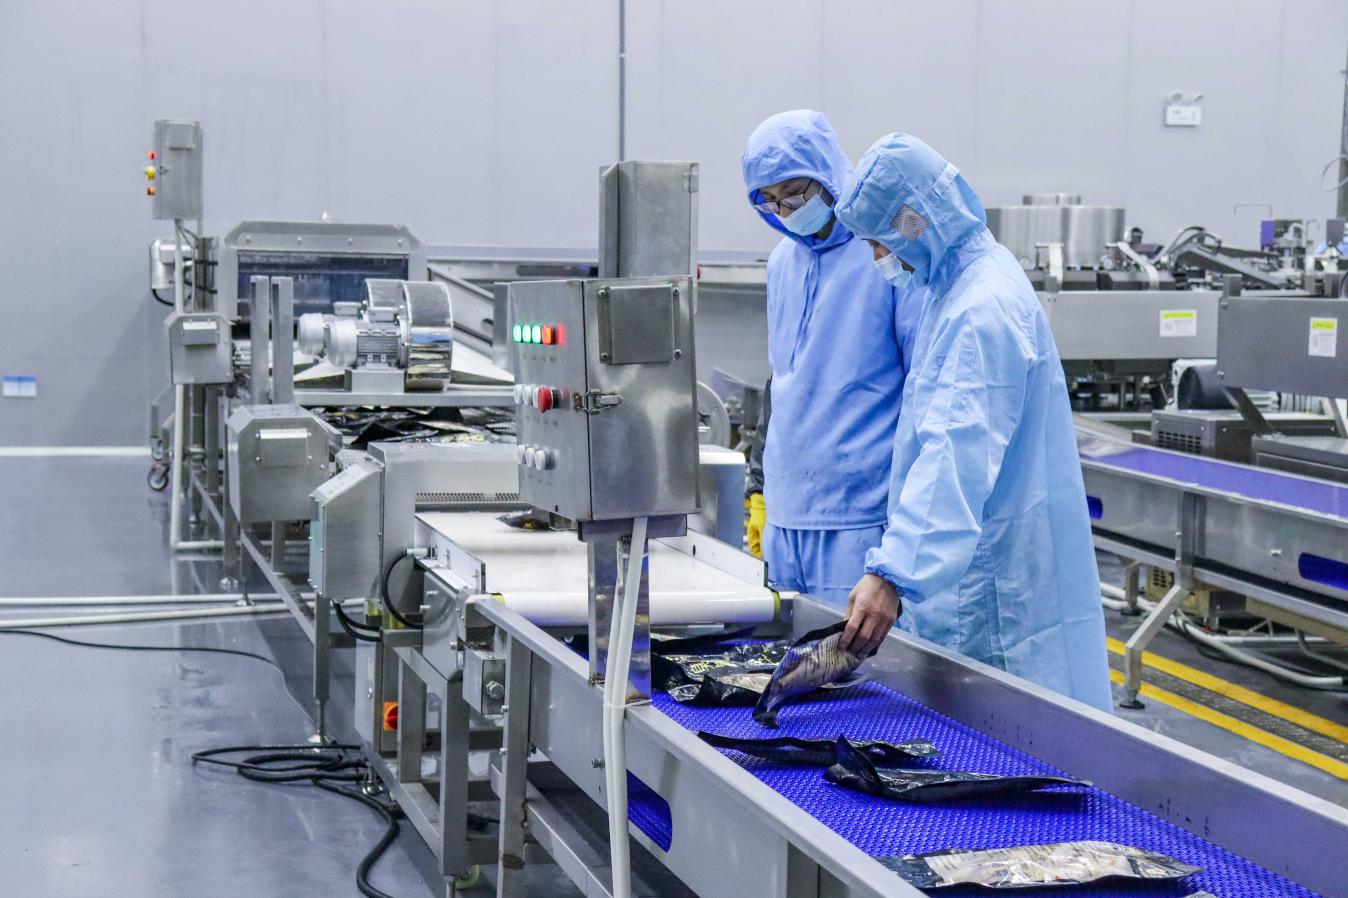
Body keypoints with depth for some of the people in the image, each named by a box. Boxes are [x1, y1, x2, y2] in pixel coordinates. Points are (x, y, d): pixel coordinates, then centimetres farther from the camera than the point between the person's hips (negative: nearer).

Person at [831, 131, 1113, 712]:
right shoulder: (955, 284, 12)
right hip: (964, 565, 10)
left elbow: (956, 455, -33)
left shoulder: (985, 307, -22)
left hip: (998, 582, -10)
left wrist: (893, 576, -41)